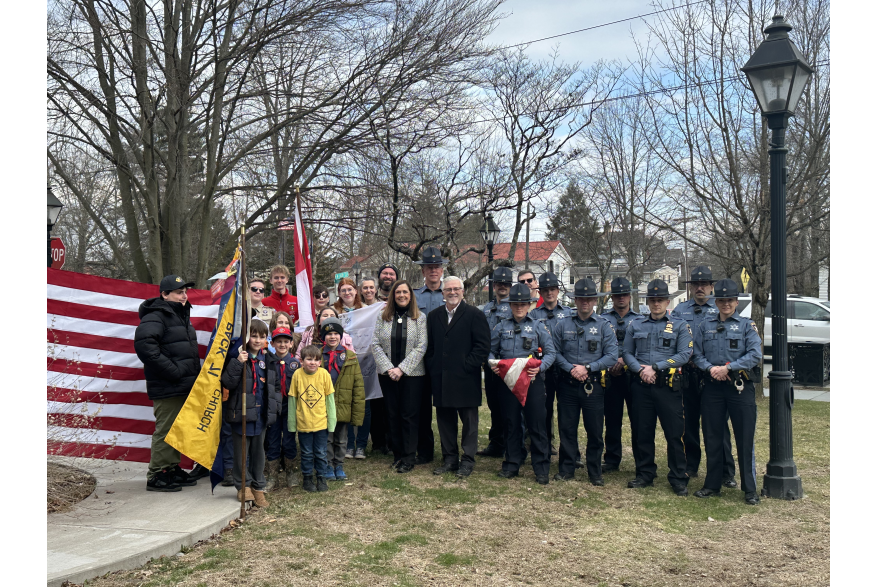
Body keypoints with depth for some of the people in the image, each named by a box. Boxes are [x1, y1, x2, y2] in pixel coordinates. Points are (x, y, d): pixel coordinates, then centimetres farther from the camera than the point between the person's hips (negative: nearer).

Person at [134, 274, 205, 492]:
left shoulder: (181, 315, 18)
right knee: (165, 431, -5)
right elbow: (144, 345, -27)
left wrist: (193, 372, 15)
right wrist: (173, 371, -24)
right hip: (167, 388, -9)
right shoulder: (156, 317, -13)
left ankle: (173, 469, 27)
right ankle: (157, 475, 4)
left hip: (183, 386, 10)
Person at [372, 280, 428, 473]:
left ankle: (409, 458, 6)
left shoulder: (420, 318, 1)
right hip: (388, 375, 2)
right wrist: (389, 368, -9)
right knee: (393, 415, 7)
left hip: (412, 374, -2)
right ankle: (397, 455, 18)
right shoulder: (383, 317, 6)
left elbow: (421, 347, -6)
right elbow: (375, 344, 2)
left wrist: (401, 369, -12)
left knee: (409, 415, -1)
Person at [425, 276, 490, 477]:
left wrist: (467, 366, -13)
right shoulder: (434, 317, 13)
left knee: (469, 421, 4)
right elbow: (429, 347, 16)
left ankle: (468, 460, 13)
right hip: (440, 380, 5)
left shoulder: (474, 315, -2)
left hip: (466, 378, -4)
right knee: (445, 420, 10)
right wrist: (432, 368, 3)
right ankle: (449, 459, 21)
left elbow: (483, 345, -8)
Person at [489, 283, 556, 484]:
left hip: (532, 381, -2)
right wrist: (493, 365, -6)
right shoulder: (501, 327, 10)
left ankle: (541, 469, 5)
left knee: (537, 424, -2)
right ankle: (512, 465, 19)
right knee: (511, 424, 9)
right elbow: (491, 351, 15)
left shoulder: (538, 327, 6)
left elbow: (550, 352, 4)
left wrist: (540, 367, -14)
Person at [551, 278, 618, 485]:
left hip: (593, 385, -1)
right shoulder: (563, 324, 7)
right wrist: (570, 368, -12)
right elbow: (554, 352, 4)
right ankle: (566, 469, 19)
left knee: (595, 431, 4)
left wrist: (587, 368, -13)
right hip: (567, 384, 1)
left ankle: (595, 472, 18)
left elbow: (612, 356, -3)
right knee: (566, 428, 6)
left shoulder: (604, 326, 4)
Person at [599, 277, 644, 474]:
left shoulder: (640, 319, 9)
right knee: (612, 420, 6)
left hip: (633, 374, 0)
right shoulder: (602, 319, 9)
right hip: (610, 375, 1)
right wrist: (610, 366, -8)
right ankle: (612, 460, 16)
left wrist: (625, 359, -12)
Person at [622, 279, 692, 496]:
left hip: (668, 386, -2)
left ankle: (678, 479, 8)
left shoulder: (679, 325, 5)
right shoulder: (636, 325, 13)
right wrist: (640, 369, -10)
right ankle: (645, 475, 20)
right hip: (641, 386, 3)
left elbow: (684, 354, -5)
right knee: (643, 433, 8)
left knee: (674, 433, -1)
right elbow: (627, 353, 10)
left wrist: (655, 367, -13)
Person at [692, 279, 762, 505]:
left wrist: (728, 367, -16)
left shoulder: (747, 326, 4)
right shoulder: (705, 326, 11)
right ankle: (712, 485, 19)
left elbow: (755, 355, -7)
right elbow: (697, 355, 7)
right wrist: (710, 368, -11)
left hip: (741, 387, -2)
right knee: (712, 438, 8)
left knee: (745, 439, -1)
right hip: (712, 387, 2)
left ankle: (750, 489, 8)